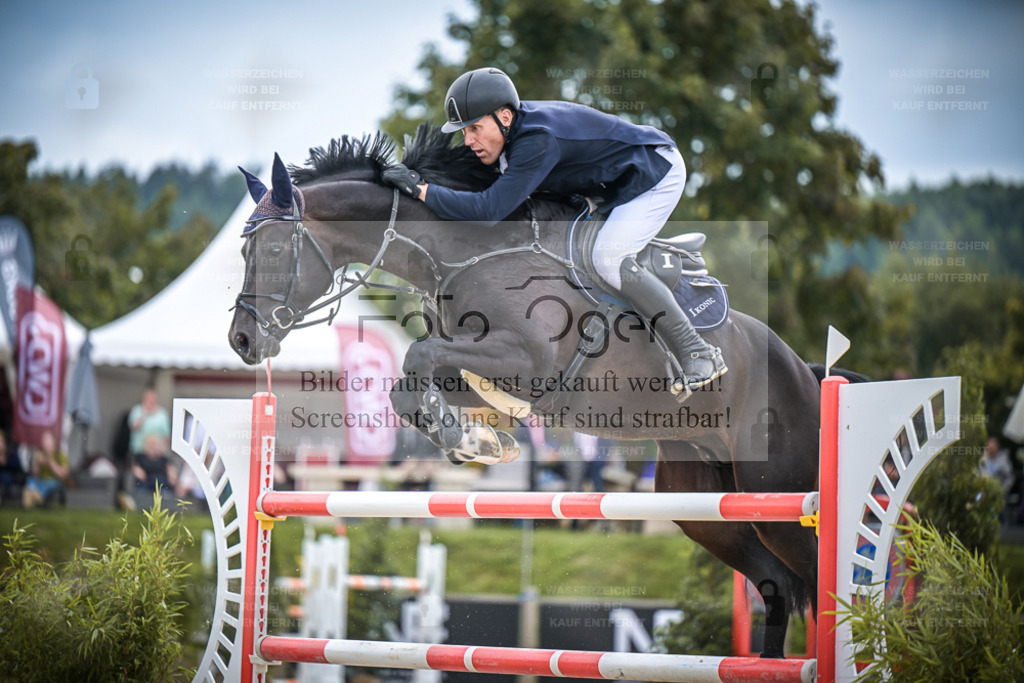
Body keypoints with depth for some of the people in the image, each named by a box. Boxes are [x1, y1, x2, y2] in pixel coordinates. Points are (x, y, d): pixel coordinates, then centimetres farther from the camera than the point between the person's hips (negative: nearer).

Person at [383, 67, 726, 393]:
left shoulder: (538, 139, -35)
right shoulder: (519, 124, -6)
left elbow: (489, 211, -41)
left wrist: (420, 189, -37)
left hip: (657, 173, -11)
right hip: (623, 181, 11)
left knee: (609, 260, -27)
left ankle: (699, 355, -22)